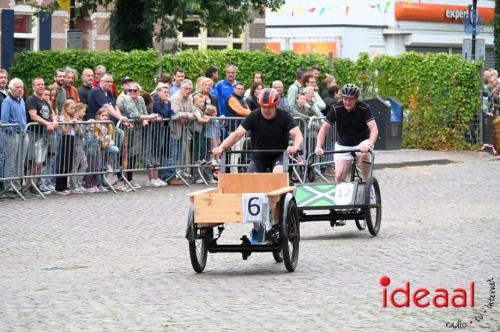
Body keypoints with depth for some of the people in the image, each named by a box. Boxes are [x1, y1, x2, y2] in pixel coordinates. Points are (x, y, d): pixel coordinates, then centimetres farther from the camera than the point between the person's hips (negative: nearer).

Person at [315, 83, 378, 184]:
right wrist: (319, 147, -32)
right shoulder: (336, 109, -15)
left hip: (361, 142, -1)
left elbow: (374, 129, -28)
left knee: (364, 154, -36)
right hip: (343, 145, 1)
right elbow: (324, 128, -17)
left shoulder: (364, 108, -19)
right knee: (339, 176, -14)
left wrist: (370, 144, -48)